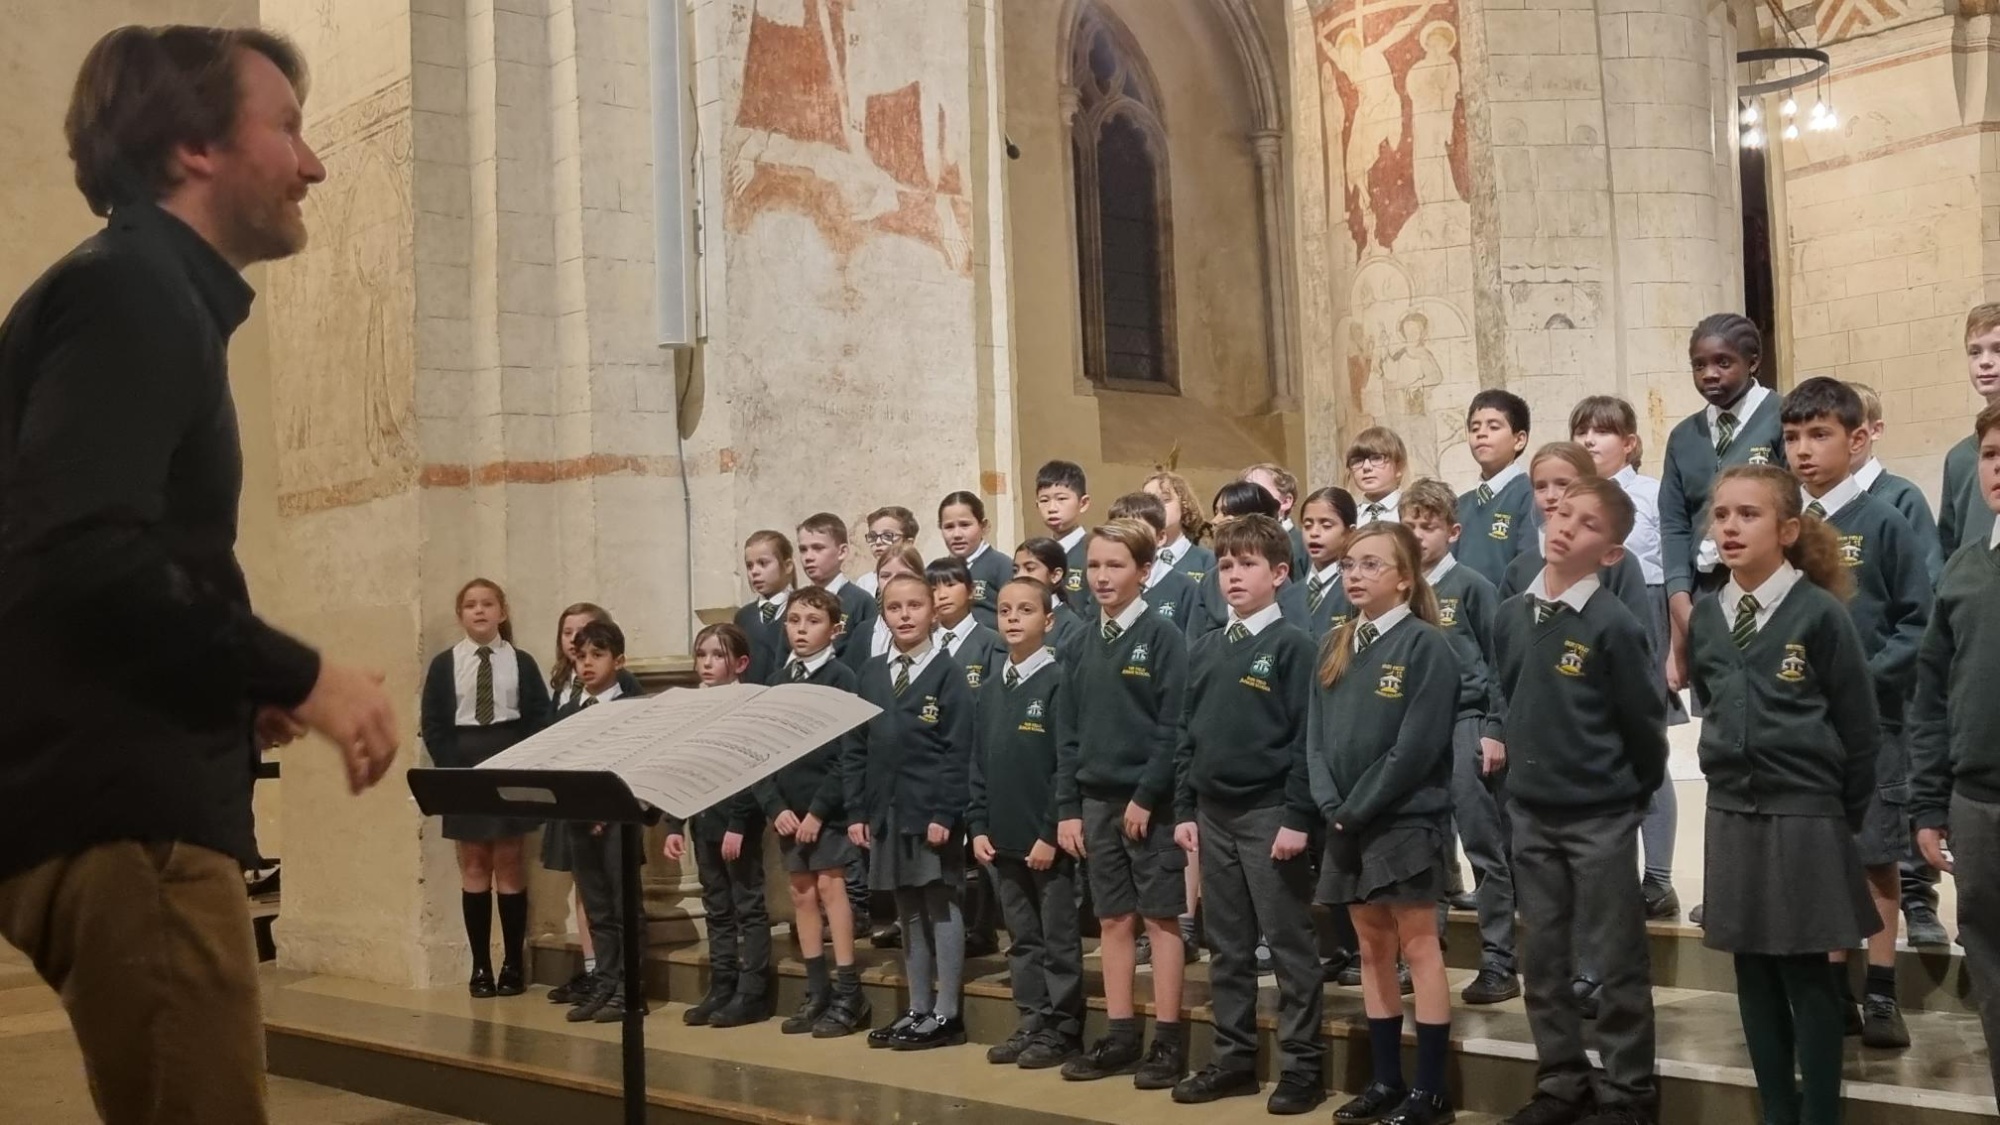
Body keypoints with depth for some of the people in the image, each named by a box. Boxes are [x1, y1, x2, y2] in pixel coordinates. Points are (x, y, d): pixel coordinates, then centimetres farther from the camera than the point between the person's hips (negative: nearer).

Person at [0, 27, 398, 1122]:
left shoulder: (155, 297, 20)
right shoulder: (127, 293, -10)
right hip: (122, 813, -10)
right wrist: (298, 675, -17)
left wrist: (241, 687, 12)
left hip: (126, 802, 10)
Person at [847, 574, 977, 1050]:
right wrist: (857, 811, 4)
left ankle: (946, 1014, 8)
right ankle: (918, 1009, 21)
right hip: (887, 813, 5)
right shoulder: (871, 674, 11)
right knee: (908, 912, 12)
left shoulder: (948, 673, -5)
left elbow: (958, 752, -10)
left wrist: (945, 814, -16)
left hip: (932, 813, -5)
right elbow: (856, 748, 11)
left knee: (942, 908, 2)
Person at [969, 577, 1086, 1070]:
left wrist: (1051, 832, -15)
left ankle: (1063, 1030, 10)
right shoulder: (990, 688, 11)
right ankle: (1031, 1024, 21)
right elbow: (979, 763, 14)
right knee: (1022, 938, 13)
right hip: (1004, 838, 7)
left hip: (1048, 839, -6)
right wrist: (978, 825, 6)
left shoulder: (1058, 682, -9)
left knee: (1059, 938, 2)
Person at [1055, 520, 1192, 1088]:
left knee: (1160, 918, 0)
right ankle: (1121, 1037, 18)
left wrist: (1146, 795, -16)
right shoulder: (1084, 643, 10)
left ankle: (1168, 1041, 7)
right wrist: (1067, 806, 6)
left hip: (1150, 800, -6)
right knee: (1114, 919, 10)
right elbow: (1069, 730, 11)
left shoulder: (1162, 637, -7)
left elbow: (1173, 726, -12)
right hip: (1097, 799, 6)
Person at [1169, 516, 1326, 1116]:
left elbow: (1307, 738, -11)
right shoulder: (1205, 650, 12)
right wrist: (1184, 810, 9)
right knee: (1228, 948, 12)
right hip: (1214, 815, 6)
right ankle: (1234, 1058, 21)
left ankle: (1302, 1066, 8)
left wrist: (1298, 818, -16)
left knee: (1289, 945, 1)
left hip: (1270, 814, -6)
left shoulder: (1292, 645, -7)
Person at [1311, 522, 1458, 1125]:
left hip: (1406, 819, -7)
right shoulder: (1336, 648, 11)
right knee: (1373, 948, 11)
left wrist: (1358, 808, -15)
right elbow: (1317, 736, 9)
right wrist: (1332, 806, -6)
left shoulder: (1426, 645, -10)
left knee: (1418, 945, -2)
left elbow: (1416, 746, -16)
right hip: (1347, 823, 7)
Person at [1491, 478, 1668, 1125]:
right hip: (1530, 814, 5)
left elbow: (1644, 720, -7)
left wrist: (1636, 794, 2)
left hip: (1601, 817, -5)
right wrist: (1501, 741, 6)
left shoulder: (1613, 625, -14)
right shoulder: (1510, 616, 2)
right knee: (1542, 957, 13)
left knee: (1616, 960, 4)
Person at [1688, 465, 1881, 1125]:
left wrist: (1845, 815, 0)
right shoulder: (1704, 619, 4)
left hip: (1804, 817, -5)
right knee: (1754, 971, 10)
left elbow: (1860, 729, -5)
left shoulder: (1819, 612, -11)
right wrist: (1734, 777, 13)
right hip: (1731, 815, 5)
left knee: (1806, 974, 1)